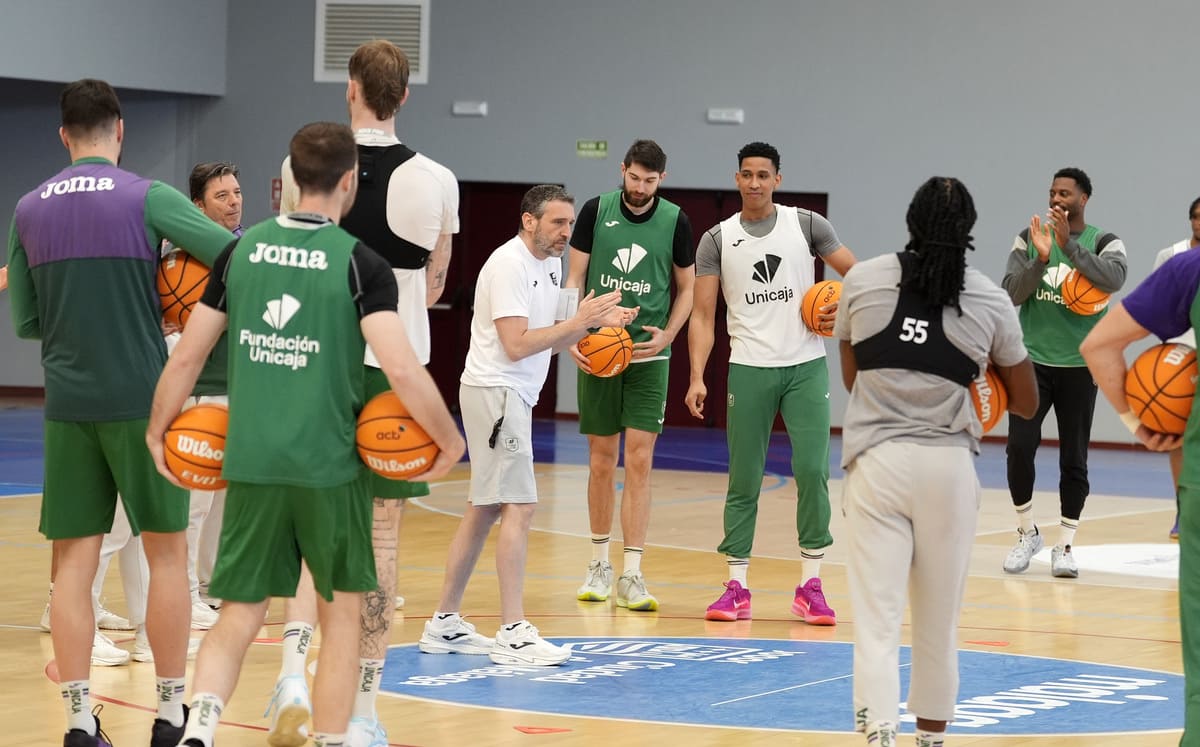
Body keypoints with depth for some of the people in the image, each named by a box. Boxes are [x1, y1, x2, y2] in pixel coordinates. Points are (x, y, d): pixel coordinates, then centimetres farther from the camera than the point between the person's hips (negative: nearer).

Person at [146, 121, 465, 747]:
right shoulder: (359, 262, -7)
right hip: (328, 465, -3)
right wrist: (450, 440, -2)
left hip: (250, 463, 3)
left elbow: (185, 358, 7)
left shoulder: (241, 250, 5)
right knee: (340, 610, 14)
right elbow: (401, 369, -16)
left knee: (238, 615, 7)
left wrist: (157, 431, 21)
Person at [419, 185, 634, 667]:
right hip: (495, 391, -10)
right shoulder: (509, 265, -16)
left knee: (485, 510, 12)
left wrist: (596, 322, 2)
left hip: (515, 396, 10)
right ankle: (512, 633, -14)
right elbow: (516, 344, -22)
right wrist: (579, 321, -20)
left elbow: (553, 343, 17)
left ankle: (444, 624, 18)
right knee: (520, 507, -13)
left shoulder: (550, 265, 14)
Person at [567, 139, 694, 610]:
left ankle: (631, 575, -7)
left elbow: (686, 288, 9)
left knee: (640, 460, -8)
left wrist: (667, 334, -5)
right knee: (601, 459, 7)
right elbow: (575, 277, 1)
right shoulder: (596, 211, -1)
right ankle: (599, 563, 22)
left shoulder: (675, 221, 0)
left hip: (648, 355, 0)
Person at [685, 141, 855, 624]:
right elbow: (703, 315, 0)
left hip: (806, 366, 0)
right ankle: (736, 588, 9)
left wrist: (844, 307, -12)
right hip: (749, 369, 0)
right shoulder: (717, 240, 3)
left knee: (812, 471, -8)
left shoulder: (807, 225, 2)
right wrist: (697, 377, -10)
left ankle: (810, 586, 0)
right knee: (744, 481, 2)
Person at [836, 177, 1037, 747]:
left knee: (877, 619, -3)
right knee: (939, 621, 16)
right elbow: (1026, 404, 11)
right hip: (949, 466, 1)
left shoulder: (862, 282, 0)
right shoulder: (991, 301, 0)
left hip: (877, 463, -1)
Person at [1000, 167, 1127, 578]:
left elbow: (1114, 279, -24)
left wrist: (1068, 243, -30)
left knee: (1074, 460, 2)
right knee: (1019, 448, -10)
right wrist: (1041, 257, -22)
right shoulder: (1030, 237, 2)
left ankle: (1065, 545, 13)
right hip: (1032, 360, 1)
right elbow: (1011, 293, -7)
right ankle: (1027, 533, 9)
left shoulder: (1104, 242, -3)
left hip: (1078, 366, -1)